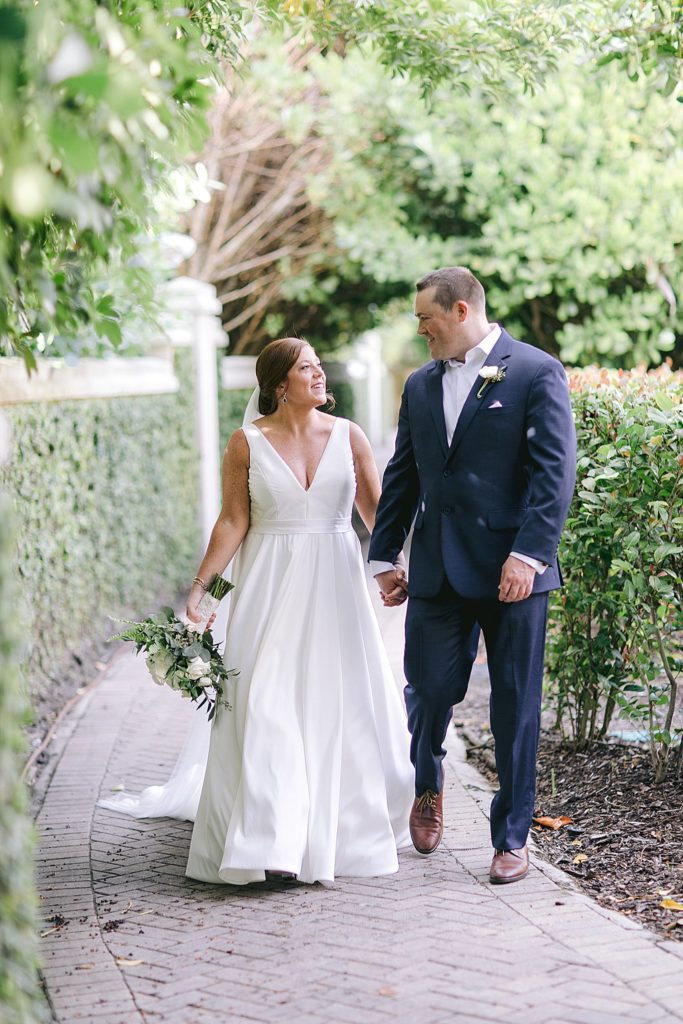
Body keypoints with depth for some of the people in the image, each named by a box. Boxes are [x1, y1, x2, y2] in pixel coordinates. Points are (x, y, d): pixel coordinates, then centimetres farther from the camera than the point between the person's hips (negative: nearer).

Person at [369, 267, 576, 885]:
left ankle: (512, 838, 14)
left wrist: (529, 554, -18)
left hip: (512, 571, -4)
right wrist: (384, 556, 15)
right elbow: (401, 478, 19)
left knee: (516, 707, 2)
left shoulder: (537, 374, -3)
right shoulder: (421, 386, 15)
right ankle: (429, 786, 33)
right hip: (437, 571, 4)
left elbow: (555, 473, -10)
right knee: (429, 690, 1)